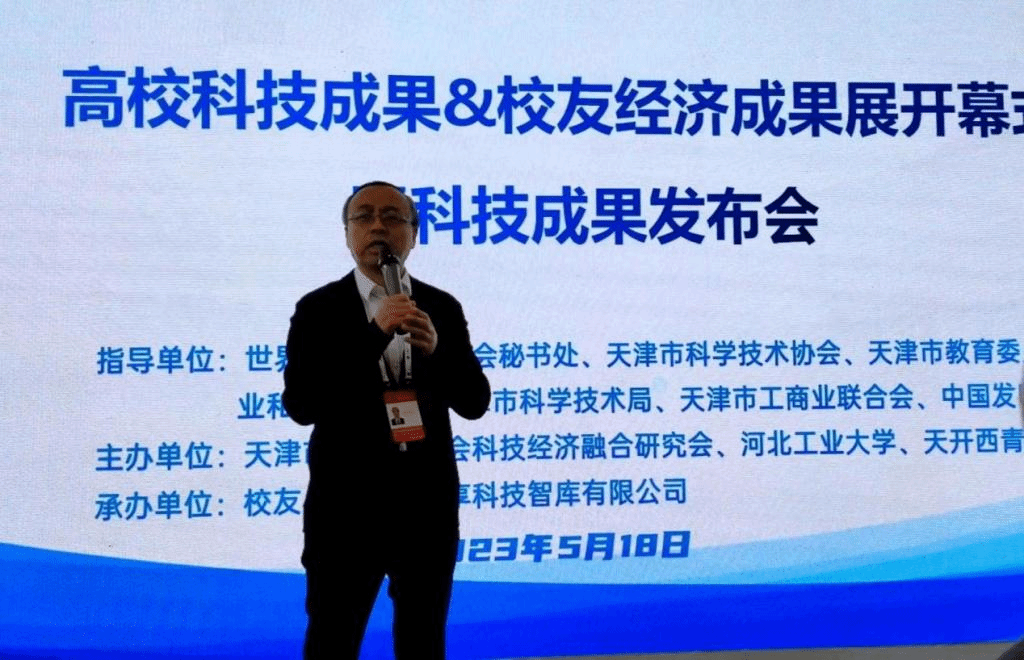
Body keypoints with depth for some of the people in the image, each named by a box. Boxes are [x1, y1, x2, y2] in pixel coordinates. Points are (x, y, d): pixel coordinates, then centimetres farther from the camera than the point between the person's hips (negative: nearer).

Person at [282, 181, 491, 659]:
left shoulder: (443, 309, 4)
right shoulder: (318, 309, -4)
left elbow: (474, 403, 0)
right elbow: (300, 405, -16)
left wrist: (436, 350, -19)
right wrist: (375, 334, -24)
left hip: (427, 505, 3)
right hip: (346, 506, -2)